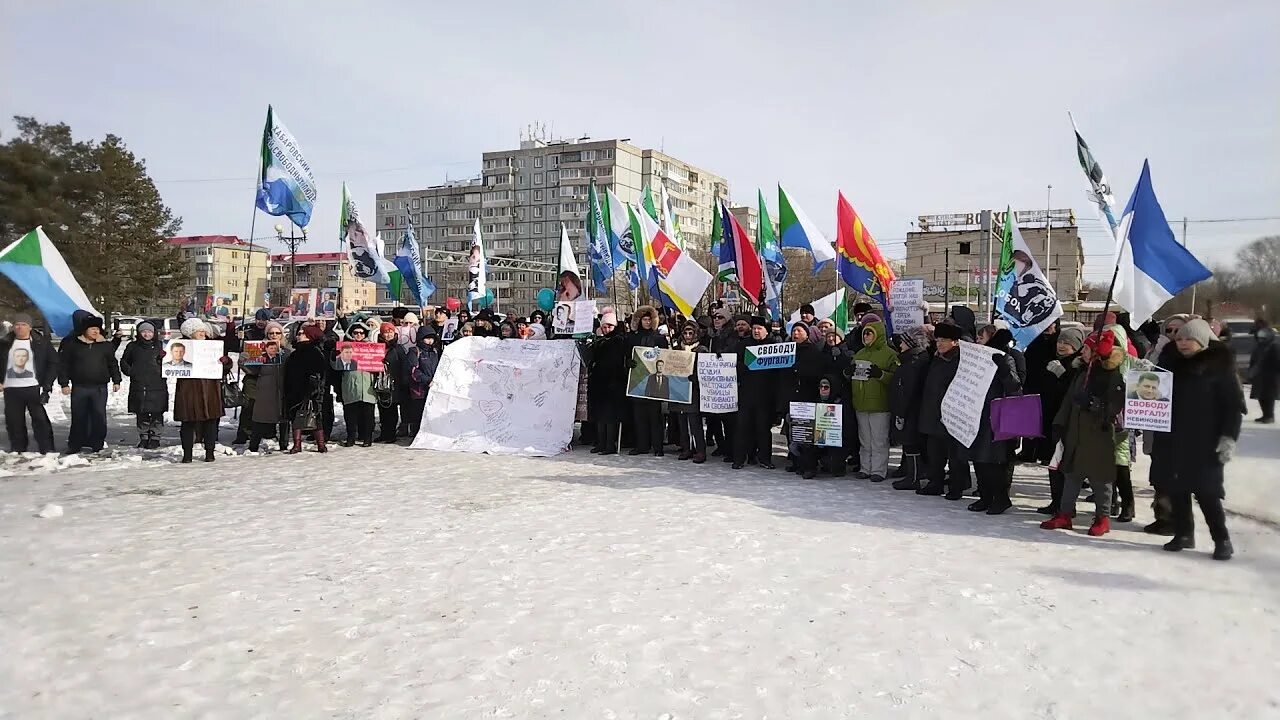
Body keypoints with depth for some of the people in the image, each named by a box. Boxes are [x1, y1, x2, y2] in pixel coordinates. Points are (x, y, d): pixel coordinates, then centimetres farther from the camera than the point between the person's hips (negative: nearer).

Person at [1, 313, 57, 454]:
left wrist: (47, 386, -7)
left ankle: (47, 450, 1)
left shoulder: (41, 343, 1)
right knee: (14, 421, 8)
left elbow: (53, 364, 0)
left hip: (33, 388, -3)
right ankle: (17, 448, 21)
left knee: (40, 419, -5)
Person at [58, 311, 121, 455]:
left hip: (100, 388, 1)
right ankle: (75, 445, 16)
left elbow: (113, 363, 14)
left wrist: (116, 381, 10)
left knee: (99, 416, 1)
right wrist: (64, 383, -3)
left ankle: (97, 444, 11)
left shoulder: (105, 345, 6)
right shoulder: (70, 344, 0)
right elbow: (63, 364, 2)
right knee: (78, 417, 6)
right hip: (79, 387, -1)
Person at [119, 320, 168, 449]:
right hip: (138, 386, 2)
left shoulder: (161, 346, 6)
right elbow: (124, 361, 21)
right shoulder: (133, 346, 10)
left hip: (157, 387, -2)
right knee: (141, 414, 6)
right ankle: (143, 437, 16)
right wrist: (129, 371, 4)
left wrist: (164, 371, -6)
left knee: (157, 414, -1)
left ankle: (155, 437, 9)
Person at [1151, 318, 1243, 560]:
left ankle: (1222, 539, 9)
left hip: (1204, 441, -5)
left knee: (1206, 490, -5)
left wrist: (1229, 437, -13)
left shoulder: (1219, 365, -5)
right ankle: (1184, 533, 20)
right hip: (1172, 438, 5)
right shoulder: (1171, 362, 9)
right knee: (1176, 487, 8)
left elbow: (1234, 404, -7)